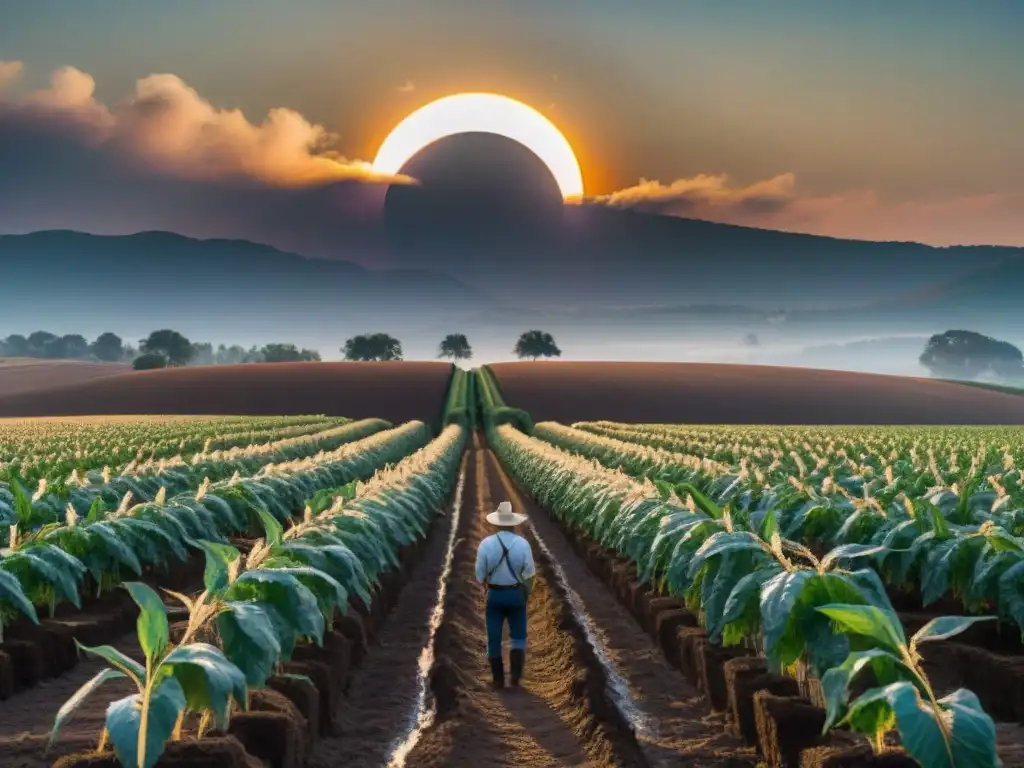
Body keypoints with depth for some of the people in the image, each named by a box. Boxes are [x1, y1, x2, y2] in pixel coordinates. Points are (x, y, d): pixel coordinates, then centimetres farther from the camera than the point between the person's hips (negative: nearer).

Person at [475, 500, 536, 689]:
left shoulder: (486, 543, -11)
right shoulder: (522, 543, -11)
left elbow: (480, 574, -5)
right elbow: (529, 574, -6)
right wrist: (526, 594, 10)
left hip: (494, 595, 0)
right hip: (516, 594, 0)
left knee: (494, 638, 11)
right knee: (518, 636, 15)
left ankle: (498, 679, 16)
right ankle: (515, 675, 2)